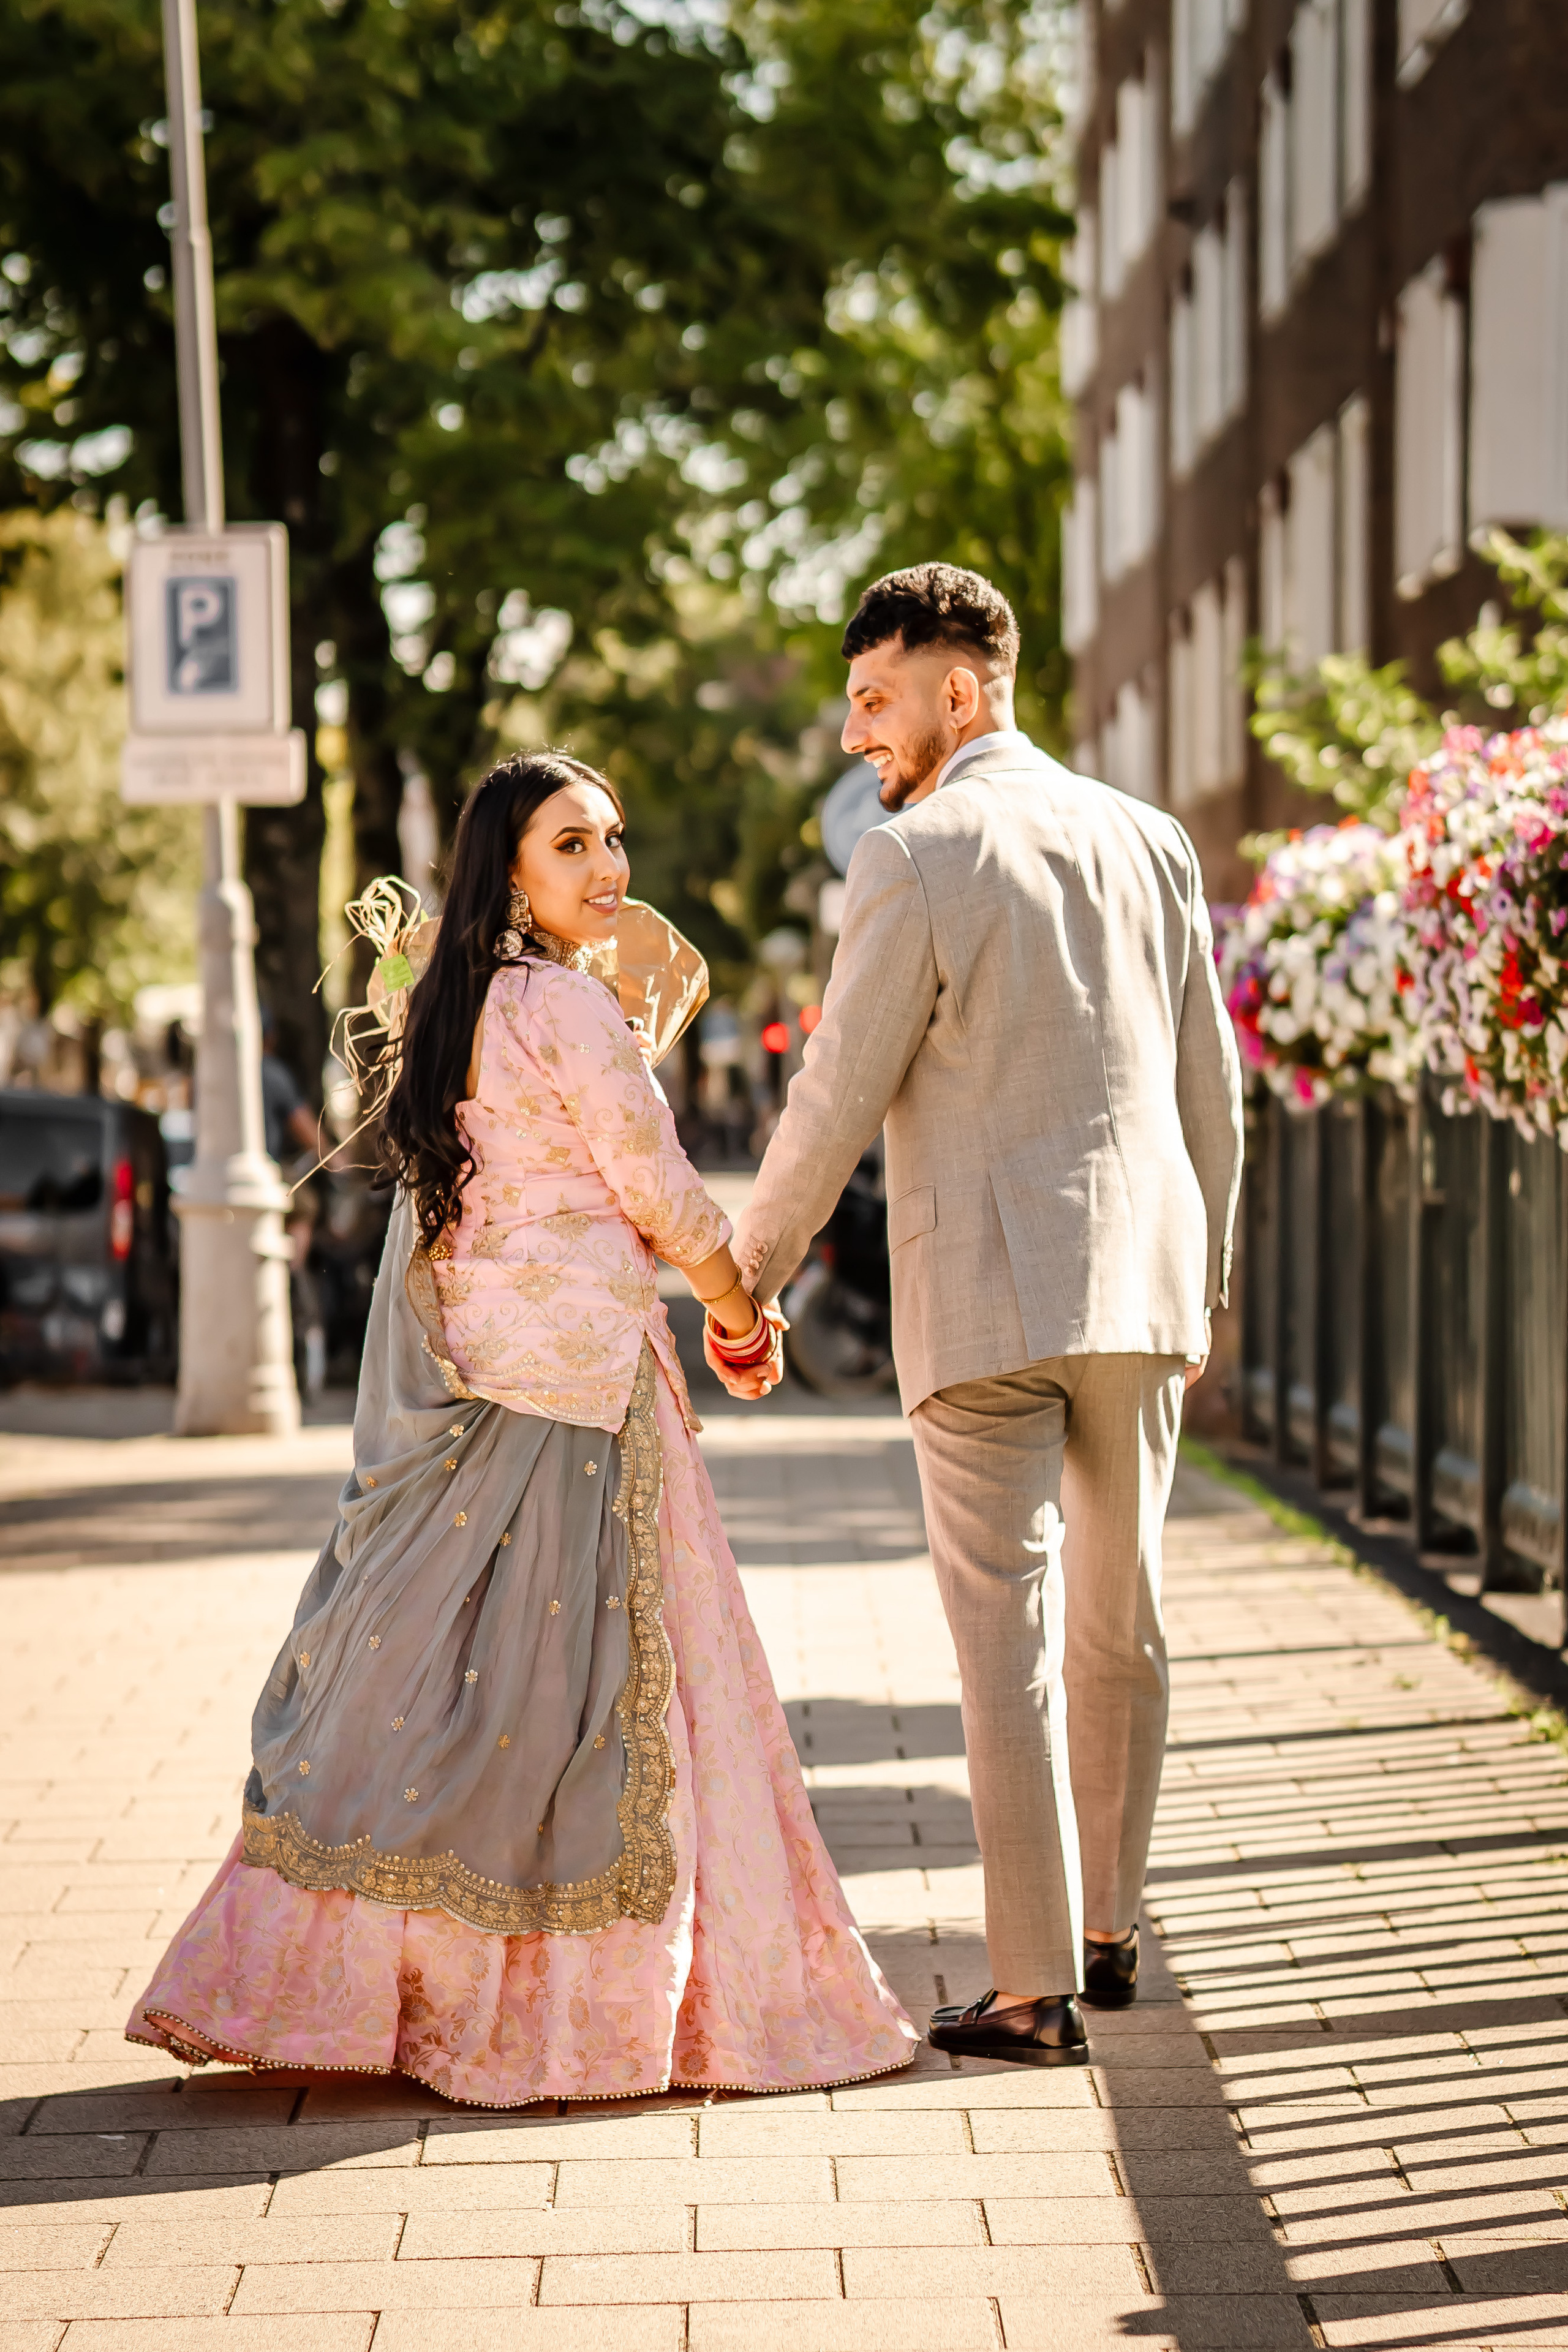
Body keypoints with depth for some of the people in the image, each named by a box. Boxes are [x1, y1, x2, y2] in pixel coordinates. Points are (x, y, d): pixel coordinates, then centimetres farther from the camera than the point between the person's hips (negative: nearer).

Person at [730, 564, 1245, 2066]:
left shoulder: (914, 861, -8)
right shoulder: (1148, 840, 10)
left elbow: (837, 1101, -7)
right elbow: (1211, 1091, 14)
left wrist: (748, 1272, 5)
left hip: (987, 1292, -6)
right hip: (1137, 1284, 6)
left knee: (1009, 1633, -3)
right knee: (1119, 1618, 16)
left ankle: (1037, 1989, -1)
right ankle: (1104, 1928, 28)